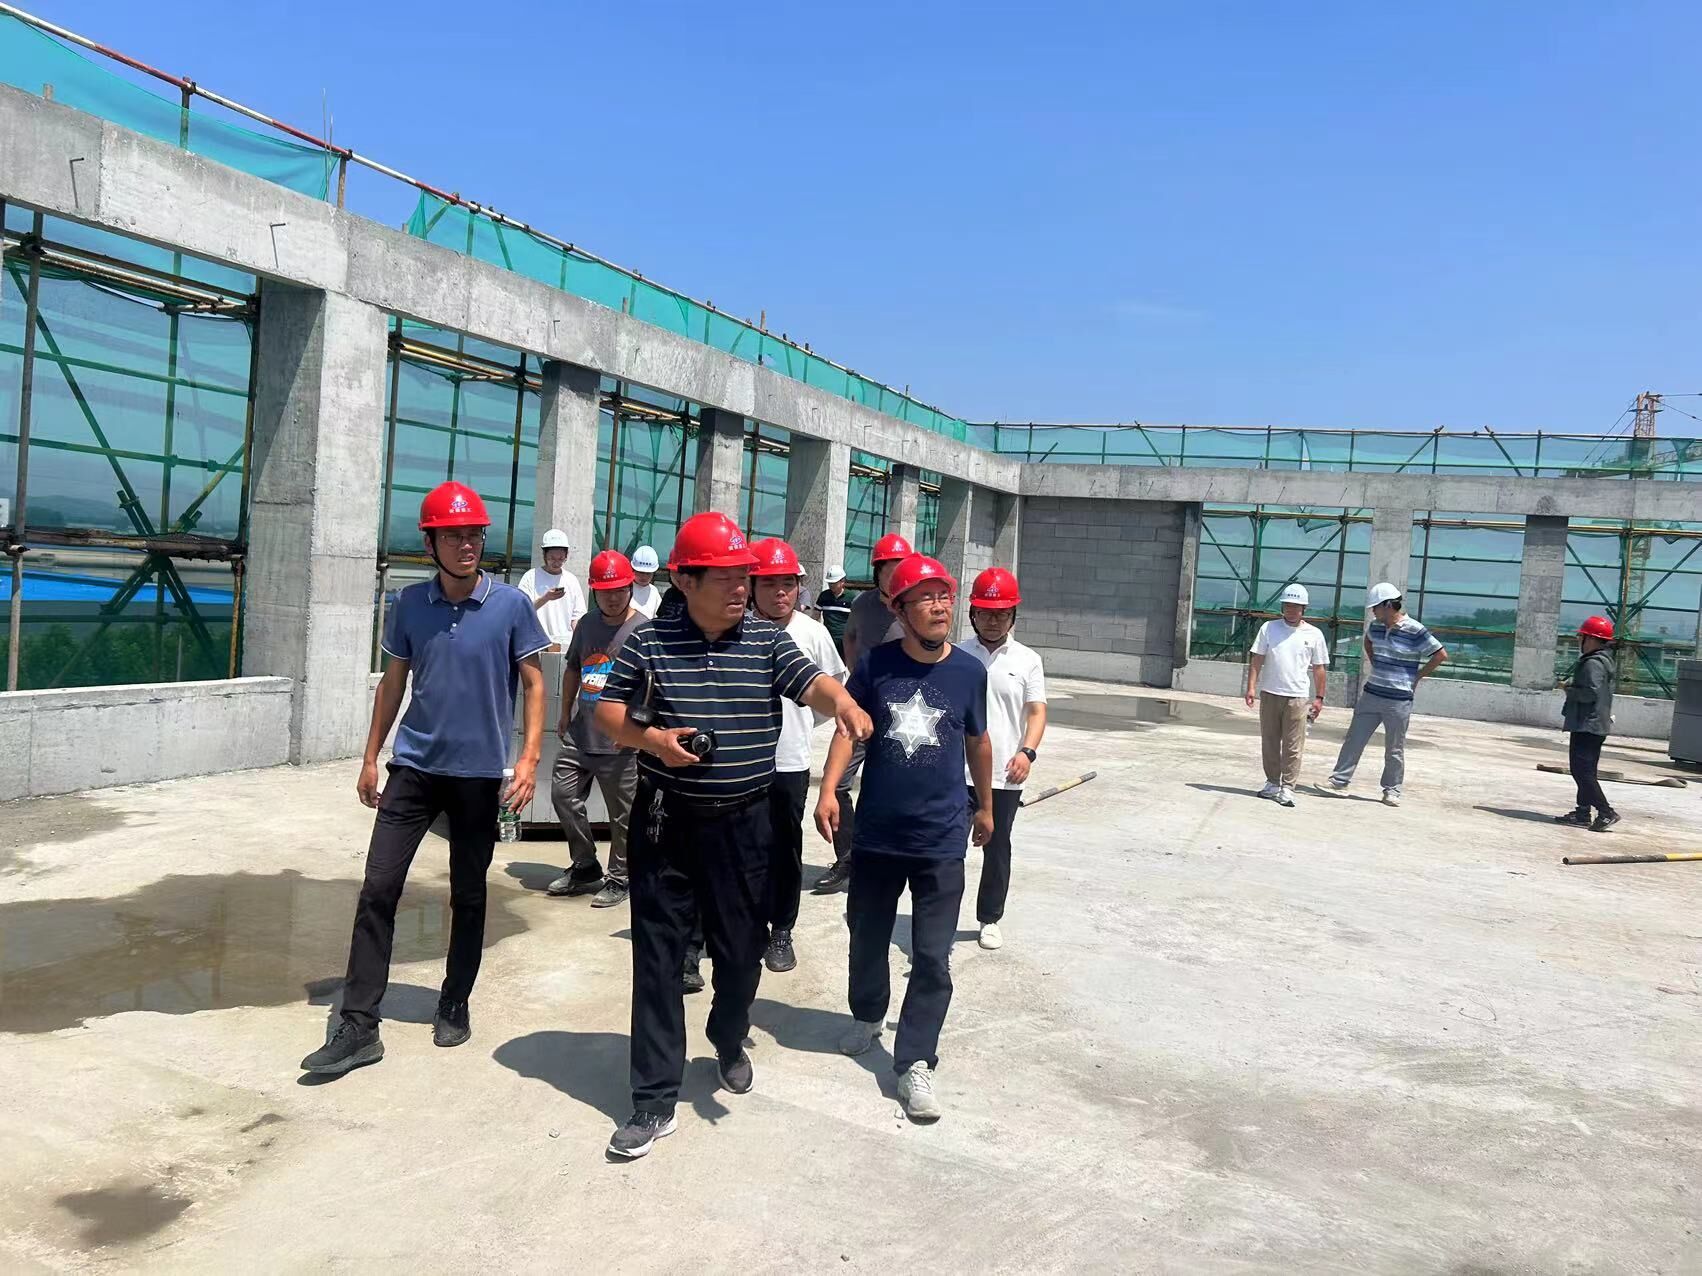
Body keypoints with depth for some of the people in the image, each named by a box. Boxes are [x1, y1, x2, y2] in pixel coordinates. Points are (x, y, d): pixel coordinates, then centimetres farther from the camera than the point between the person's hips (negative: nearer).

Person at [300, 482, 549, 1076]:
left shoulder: (511, 605, -7)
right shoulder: (409, 604, 0)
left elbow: (533, 684, -2)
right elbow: (393, 682, 10)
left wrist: (529, 759, -11)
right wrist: (370, 757, 10)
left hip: (480, 773, -2)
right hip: (414, 766, 2)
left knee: (468, 897, 11)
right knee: (377, 890, -3)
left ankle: (454, 1006, 28)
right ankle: (358, 1026, 5)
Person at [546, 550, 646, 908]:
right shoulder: (587, 623, 11)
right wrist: (565, 714, 24)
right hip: (579, 735, 6)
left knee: (621, 814, 3)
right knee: (563, 795, 11)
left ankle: (618, 879, 19)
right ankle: (585, 867, 27)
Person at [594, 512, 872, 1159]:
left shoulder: (767, 639, -1)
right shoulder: (649, 640, -4)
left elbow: (811, 682, -15)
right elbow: (608, 711, 3)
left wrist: (844, 703, -37)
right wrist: (649, 738, -17)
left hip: (743, 822, 1)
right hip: (665, 822, -1)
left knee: (741, 949, 14)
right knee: (658, 958, 3)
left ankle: (729, 1042, 45)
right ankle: (654, 1101, 14)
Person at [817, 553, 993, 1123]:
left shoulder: (969, 671, -3)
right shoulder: (876, 664, -5)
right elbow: (848, 728, -1)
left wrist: (985, 807, 21)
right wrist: (828, 789, -14)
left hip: (941, 840, -1)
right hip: (877, 834, 1)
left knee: (932, 957, 0)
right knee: (867, 936, 19)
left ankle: (915, 1062, 10)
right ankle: (868, 1015, 44)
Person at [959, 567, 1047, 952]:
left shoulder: (1027, 660, 1)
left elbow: (1037, 712, -1)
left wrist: (1027, 752, -17)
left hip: (1005, 775, 1)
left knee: (997, 847, 13)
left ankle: (990, 919, 28)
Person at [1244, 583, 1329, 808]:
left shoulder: (1313, 634, 3)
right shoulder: (1269, 628, 4)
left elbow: (1318, 668, 7)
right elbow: (1257, 660, 3)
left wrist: (1319, 698, 5)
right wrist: (1251, 686, -7)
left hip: (1297, 697, -2)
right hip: (1269, 694, 2)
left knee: (1293, 747, -4)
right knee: (1269, 743, 10)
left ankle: (1287, 788, 0)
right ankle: (1272, 783, 22)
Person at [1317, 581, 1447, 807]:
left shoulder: (1415, 631, -15)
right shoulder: (1376, 626, 4)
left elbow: (1441, 654, -10)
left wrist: (1417, 676, -7)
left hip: (1399, 700, -6)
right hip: (1371, 694, 6)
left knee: (1394, 749, 6)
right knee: (1354, 738, 4)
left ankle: (1392, 790, 19)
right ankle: (1339, 781, 9)